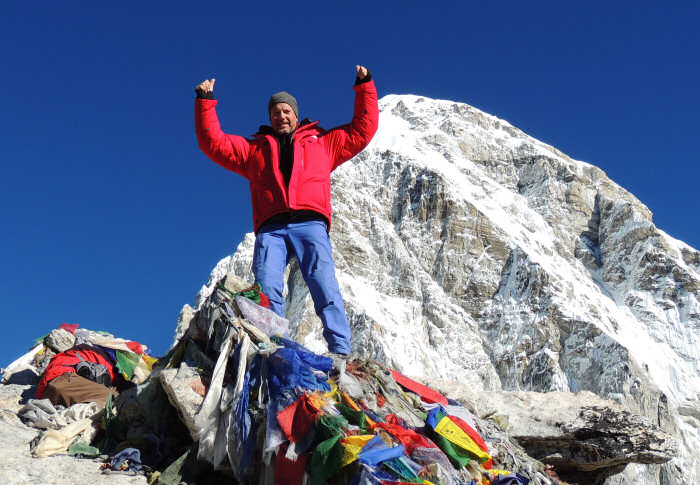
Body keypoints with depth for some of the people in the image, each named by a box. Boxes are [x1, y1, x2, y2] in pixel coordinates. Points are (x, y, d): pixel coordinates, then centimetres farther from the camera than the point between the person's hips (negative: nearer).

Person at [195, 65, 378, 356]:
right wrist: (205, 102, 24)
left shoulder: (323, 141, 29)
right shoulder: (254, 148, 32)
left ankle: (341, 351, -24)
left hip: (310, 224, -1)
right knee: (266, 289, -19)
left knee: (324, 285, -19)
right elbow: (213, 142, 27)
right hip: (270, 228, 2)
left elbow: (363, 128, 29)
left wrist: (364, 87, 26)